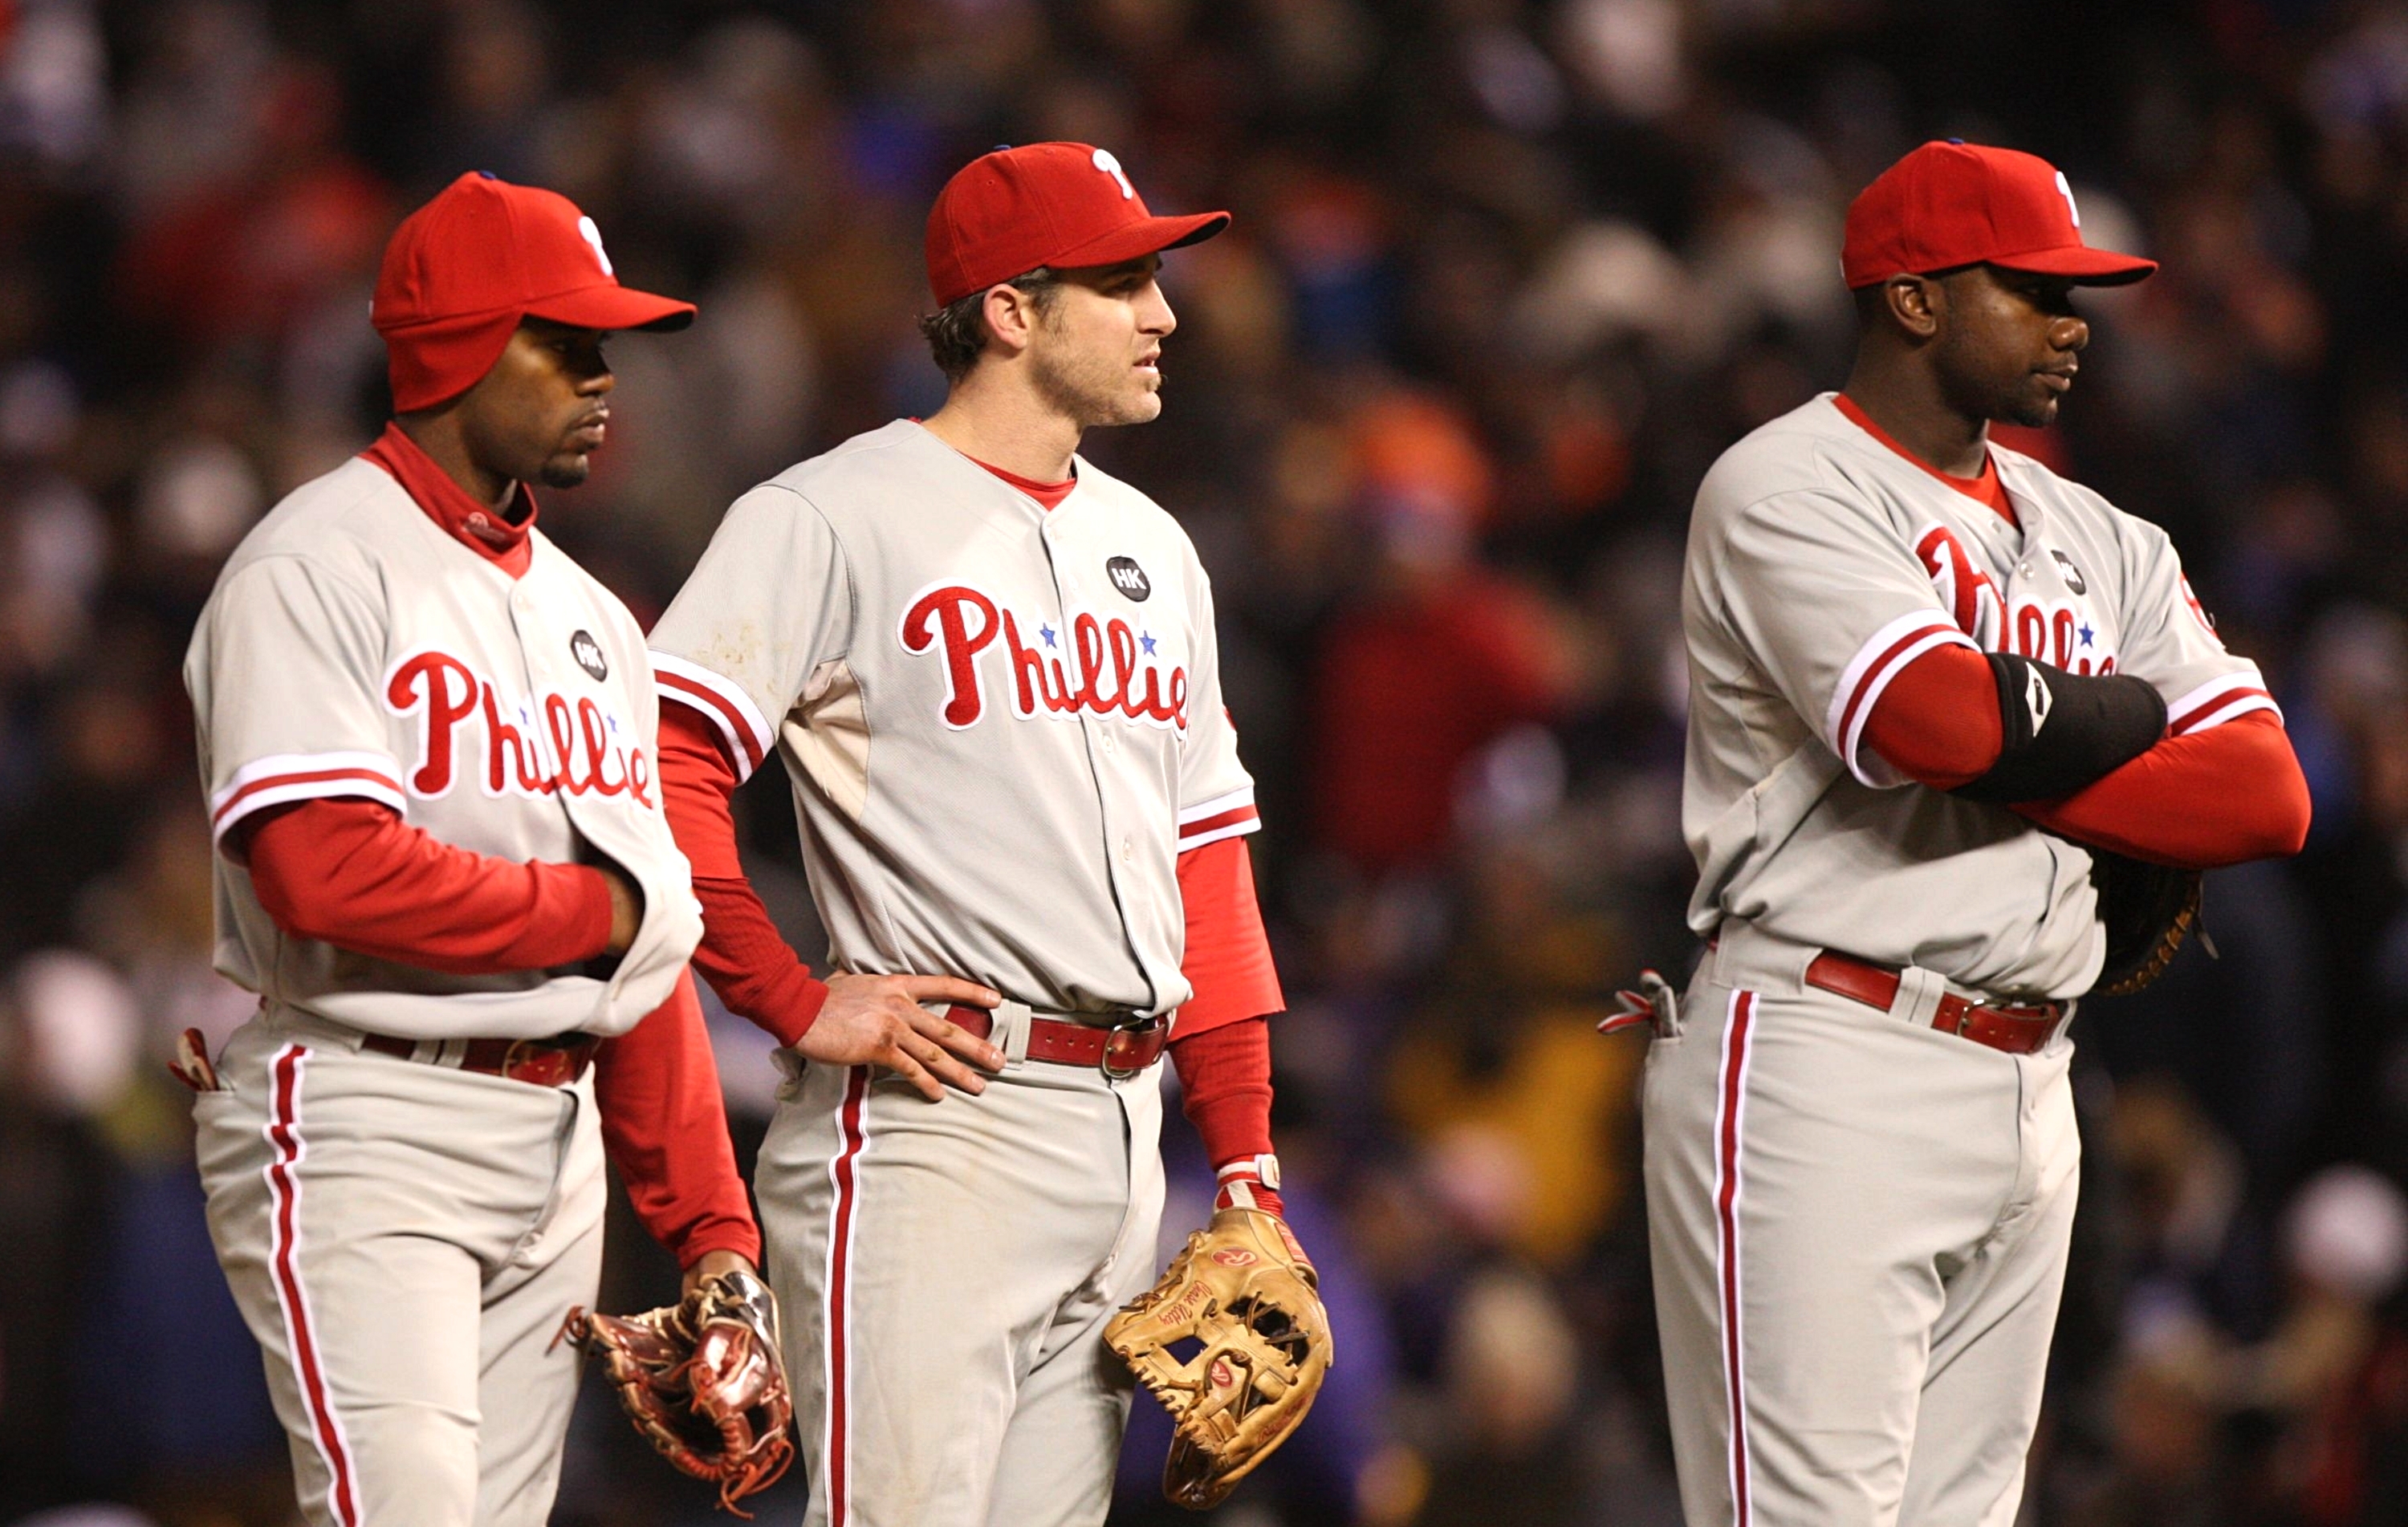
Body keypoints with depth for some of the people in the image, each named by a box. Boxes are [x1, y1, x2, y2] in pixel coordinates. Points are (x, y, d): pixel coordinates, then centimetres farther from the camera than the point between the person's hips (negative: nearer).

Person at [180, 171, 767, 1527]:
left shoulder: (585, 614, 18)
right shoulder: (320, 570, -8)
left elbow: (650, 937, 17)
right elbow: (326, 872, -21)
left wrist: (711, 1225, 10)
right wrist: (594, 911, -8)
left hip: (556, 1134, 8)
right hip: (363, 1123, -8)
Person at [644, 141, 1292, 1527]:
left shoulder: (1148, 546, 19)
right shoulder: (834, 520, -6)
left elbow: (1207, 852, 21)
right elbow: (658, 765, -15)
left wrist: (1246, 1162, 15)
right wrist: (802, 1006, -15)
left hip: (1121, 1130, 8)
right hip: (935, 1116, -8)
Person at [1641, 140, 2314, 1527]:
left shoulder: (2097, 538, 18)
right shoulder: (1788, 488, -4)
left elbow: (2269, 797, 5)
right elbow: (1937, 716, -23)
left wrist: (2003, 761, -8)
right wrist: (2122, 718, -3)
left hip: (2028, 1088, 8)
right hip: (1826, 1081, -8)